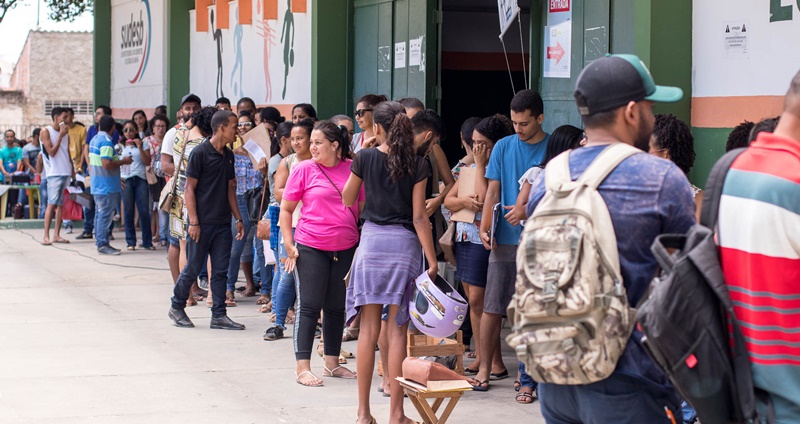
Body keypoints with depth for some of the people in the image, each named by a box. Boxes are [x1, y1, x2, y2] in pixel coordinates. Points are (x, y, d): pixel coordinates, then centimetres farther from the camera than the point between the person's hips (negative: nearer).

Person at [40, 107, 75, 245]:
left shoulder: (65, 133, 15)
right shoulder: (46, 131, -3)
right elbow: (52, 152, -10)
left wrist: (72, 170, 12)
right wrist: (61, 135, -11)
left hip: (66, 172, 6)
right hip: (54, 173, -6)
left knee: (61, 204, 5)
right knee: (52, 204, -11)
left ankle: (57, 235, 7)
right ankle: (46, 236, -12)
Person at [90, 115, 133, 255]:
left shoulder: (94, 139, 13)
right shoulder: (106, 141, -17)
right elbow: (107, 164, -26)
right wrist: (123, 161, -12)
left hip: (97, 184, 10)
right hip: (106, 185, -10)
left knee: (100, 213, 15)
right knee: (105, 214, -7)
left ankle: (99, 242, 20)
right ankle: (103, 244, -7)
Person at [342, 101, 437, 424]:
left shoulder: (364, 158, -2)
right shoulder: (417, 164, -4)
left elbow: (347, 200, 12)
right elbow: (419, 217, -7)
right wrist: (432, 261, -4)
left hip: (371, 240, 1)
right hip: (405, 244, -1)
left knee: (369, 328, 6)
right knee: (397, 330, 2)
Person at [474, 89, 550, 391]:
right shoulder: (504, 147, 8)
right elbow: (493, 191, 8)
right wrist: (485, 228, -6)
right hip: (505, 240, 2)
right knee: (492, 306, 2)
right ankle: (487, 367, 9)